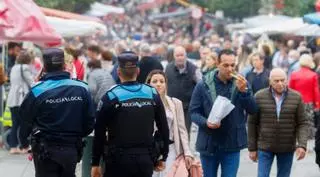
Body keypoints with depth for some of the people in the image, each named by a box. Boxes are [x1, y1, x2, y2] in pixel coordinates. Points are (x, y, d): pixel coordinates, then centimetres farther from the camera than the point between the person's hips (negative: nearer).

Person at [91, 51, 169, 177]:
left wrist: (95, 163, 2)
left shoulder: (111, 96, -7)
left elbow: (99, 133, -6)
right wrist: (163, 157, 16)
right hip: (145, 160, 3)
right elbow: (164, 128, 6)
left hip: (118, 159, -3)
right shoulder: (152, 94, 3)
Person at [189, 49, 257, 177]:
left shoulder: (241, 83, 0)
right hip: (209, 144, 0)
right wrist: (206, 122, -20)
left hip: (232, 145, 0)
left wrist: (244, 91, -21)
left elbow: (252, 110, -5)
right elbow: (193, 111, -1)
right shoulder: (203, 85, -5)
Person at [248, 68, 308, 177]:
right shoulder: (259, 97, -5)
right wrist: (252, 148, 0)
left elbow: (302, 124, -3)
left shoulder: (296, 97, -4)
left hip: (287, 148, 1)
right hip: (265, 147, -1)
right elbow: (252, 123, 1)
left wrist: (302, 145, -17)